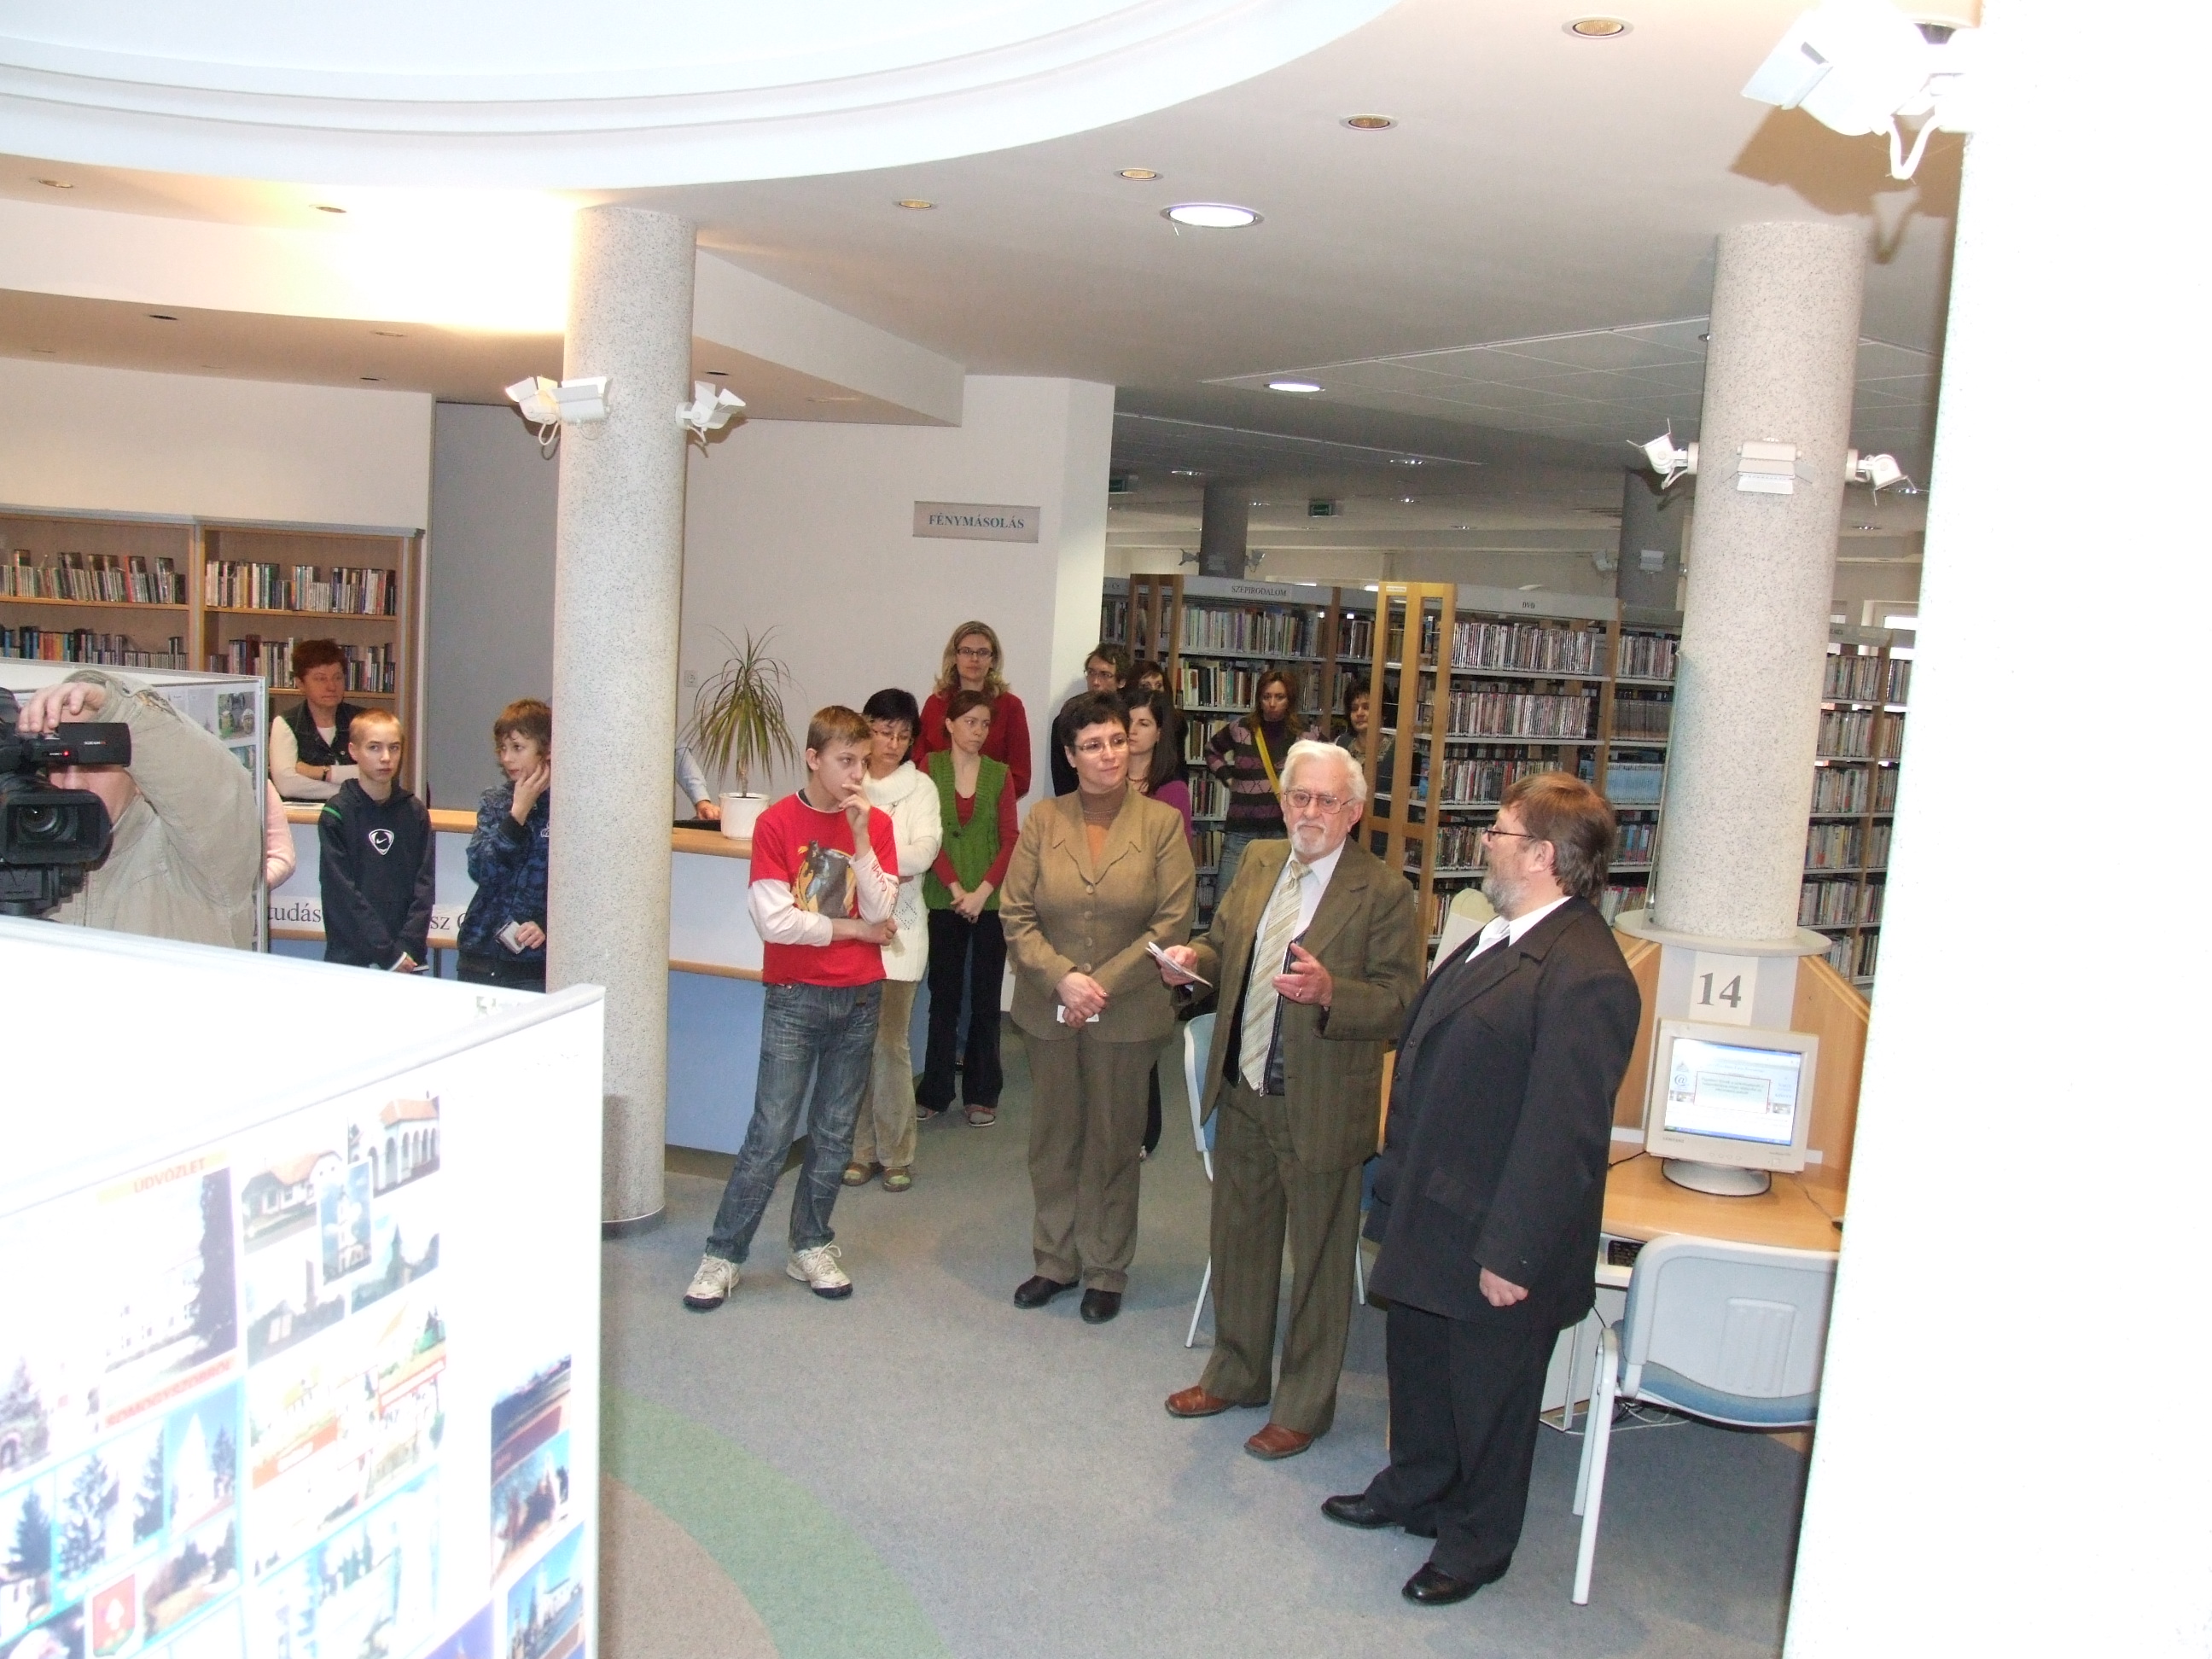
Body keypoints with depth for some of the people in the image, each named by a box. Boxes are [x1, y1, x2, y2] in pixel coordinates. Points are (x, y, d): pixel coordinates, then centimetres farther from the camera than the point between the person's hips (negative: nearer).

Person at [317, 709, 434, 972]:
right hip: (350, 958, -2)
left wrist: (408, 947, -9)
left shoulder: (415, 813, 7)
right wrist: (387, 953, -13)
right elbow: (342, 893, -8)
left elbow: (424, 886, 3)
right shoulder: (336, 814, -2)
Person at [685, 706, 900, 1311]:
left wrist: (861, 838, -15)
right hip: (795, 997, -3)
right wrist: (851, 928, -6)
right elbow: (773, 921, -14)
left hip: (859, 996, 3)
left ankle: (811, 1247, 25)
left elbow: (880, 913, -7)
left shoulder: (875, 824, 2)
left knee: (834, 1135, 11)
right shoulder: (777, 823, -7)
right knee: (770, 1136, -3)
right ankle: (721, 1256, 9)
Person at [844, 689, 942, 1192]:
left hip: (897, 927, -1)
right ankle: (860, 1148, 16)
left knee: (892, 1043, 0)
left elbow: (926, 848, -8)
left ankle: (895, 1152, 11)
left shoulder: (920, 788, 6)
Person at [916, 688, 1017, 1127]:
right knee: (943, 997, 6)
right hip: (943, 900, -1)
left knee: (985, 999, 6)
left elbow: (1009, 840, 0)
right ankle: (934, 1092, 15)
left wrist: (982, 892, -11)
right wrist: (956, 888, -14)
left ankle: (982, 1095, 15)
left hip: (991, 901, 1)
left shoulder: (1000, 775, 4)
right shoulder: (930, 769, 1)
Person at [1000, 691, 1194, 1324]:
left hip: (1128, 1013, -2)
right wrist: (1062, 978, -16)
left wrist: (1102, 985, -13)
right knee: (1053, 1138, 13)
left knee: (1113, 1142, 9)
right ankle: (1054, 1261, 30)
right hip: (1048, 1009, 2)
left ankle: (1105, 1272, 24)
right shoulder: (1043, 819, 0)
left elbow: (1173, 923, -8)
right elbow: (1016, 915, -2)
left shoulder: (1162, 823, -4)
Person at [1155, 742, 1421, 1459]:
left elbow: (1400, 1000, -16)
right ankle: (1236, 1375, 42)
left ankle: (1304, 1407, 28)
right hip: (1242, 1091, 6)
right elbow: (1225, 946, 15)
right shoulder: (1257, 864, 6)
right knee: (1238, 1240, 21)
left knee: (1318, 1260, 10)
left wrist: (1330, 992, -33)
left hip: (1320, 1105, -6)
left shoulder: (1383, 891, -13)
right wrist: (1194, 958, -7)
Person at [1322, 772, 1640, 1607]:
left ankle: (1478, 1540, 34)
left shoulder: (1584, 977, -27)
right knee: (1416, 1365, 26)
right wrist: (1396, 1186, 18)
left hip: (1492, 1241, -10)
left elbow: (1563, 1136, -27)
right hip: (1426, 1221, 10)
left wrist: (1513, 1255, -23)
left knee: (1487, 1395, 13)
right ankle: (1414, 1491, 48)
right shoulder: (1501, 937, 6)